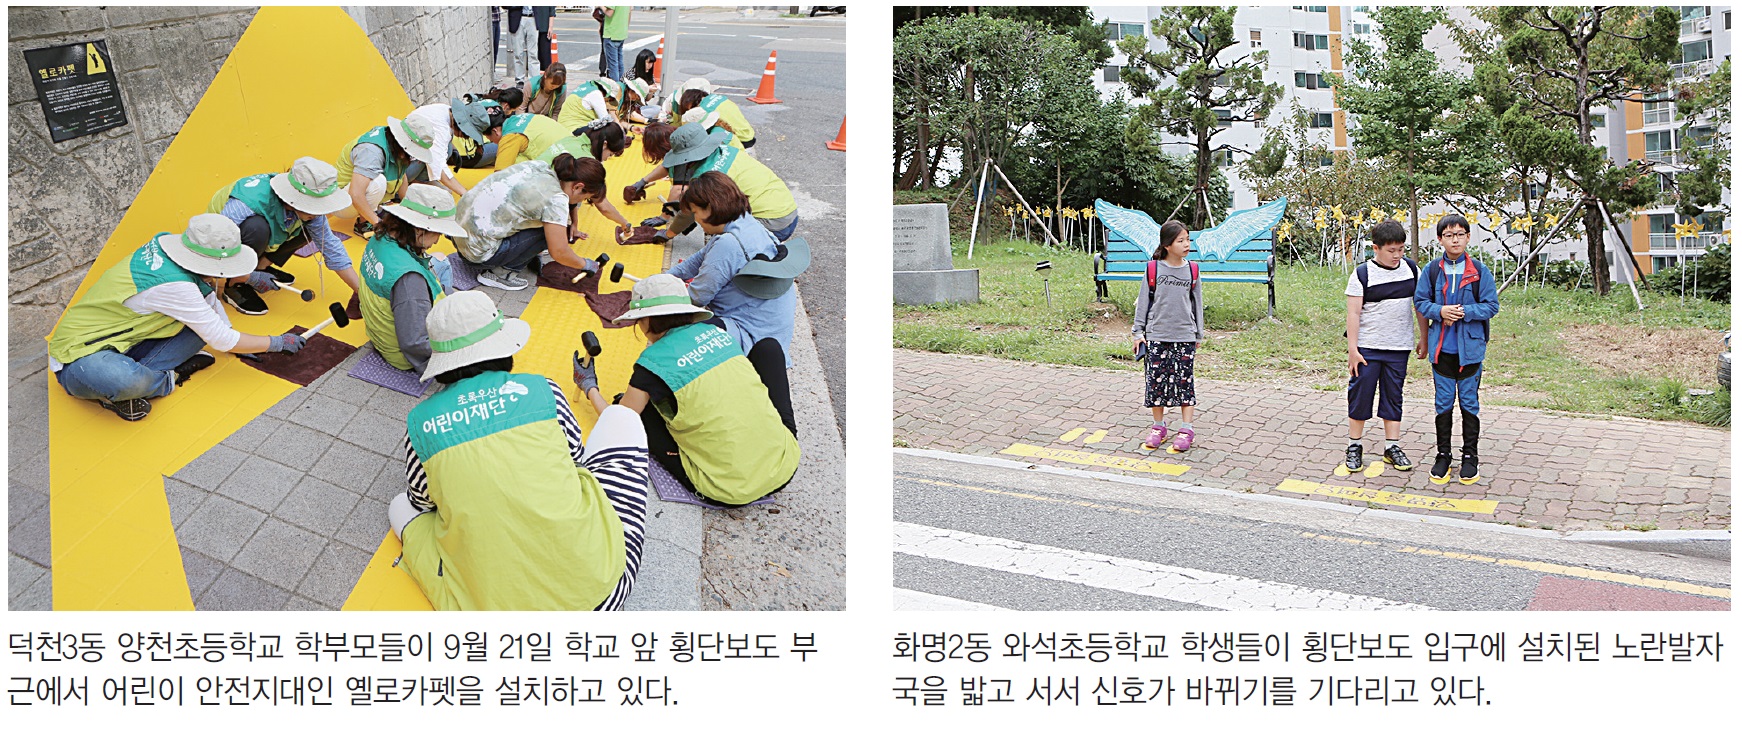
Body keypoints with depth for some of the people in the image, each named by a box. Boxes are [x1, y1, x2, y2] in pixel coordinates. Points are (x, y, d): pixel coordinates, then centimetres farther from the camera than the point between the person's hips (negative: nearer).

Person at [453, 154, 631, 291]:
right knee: (550, 230, -7)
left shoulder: (540, 166, 2)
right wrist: (585, 265, -1)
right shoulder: (556, 199, -20)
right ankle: (498, 271, -3)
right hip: (478, 249, -8)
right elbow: (559, 252, -20)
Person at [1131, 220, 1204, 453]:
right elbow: (1143, 301, 3)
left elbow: (1197, 304, 10)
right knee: (1155, 380, 3)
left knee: (1185, 381, 1)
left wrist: (1198, 336, 11)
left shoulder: (1192, 270, 3)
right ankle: (1159, 427, 16)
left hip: (1184, 337, 1)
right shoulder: (1153, 269, -3)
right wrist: (1138, 332, 1)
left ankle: (1186, 430, 8)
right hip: (1156, 336, -1)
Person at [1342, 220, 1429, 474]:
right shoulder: (1362, 274, -8)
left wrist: (1424, 338, 13)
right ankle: (1354, 447, 13)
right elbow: (1353, 313, -8)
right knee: (1360, 395, 2)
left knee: (1393, 397, 10)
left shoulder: (1411, 269, 4)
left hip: (1399, 349, 3)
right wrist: (1353, 349, -11)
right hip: (1367, 348, -3)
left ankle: (1392, 447, 18)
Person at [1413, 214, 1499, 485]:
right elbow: (1420, 302, 5)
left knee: (1470, 402, 7)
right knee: (1443, 402, 8)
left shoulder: (1480, 271, -5)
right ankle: (1443, 456, 19)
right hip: (1442, 347, 1)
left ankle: (1470, 457, 18)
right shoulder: (1432, 271, 0)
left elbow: (1492, 306, -4)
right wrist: (1440, 311, -14)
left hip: (1470, 348, -1)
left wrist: (1465, 312, -18)